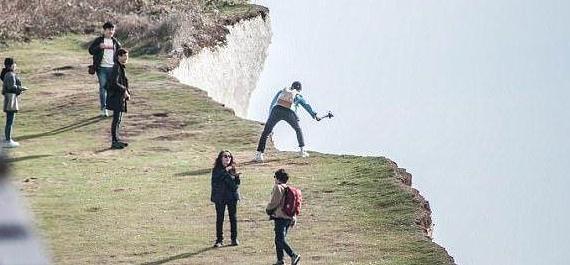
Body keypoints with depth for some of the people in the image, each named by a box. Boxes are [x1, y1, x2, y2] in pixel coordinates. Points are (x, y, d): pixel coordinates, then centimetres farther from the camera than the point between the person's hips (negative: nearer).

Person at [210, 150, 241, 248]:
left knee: (233, 218, 7)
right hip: (220, 197, -2)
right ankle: (219, 240, 9)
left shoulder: (233, 169, 5)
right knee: (219, 219, 2)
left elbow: (236, 183, 4)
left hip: (232, 196, 2)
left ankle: (234, 239, 17)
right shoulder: (216, 170, -3)